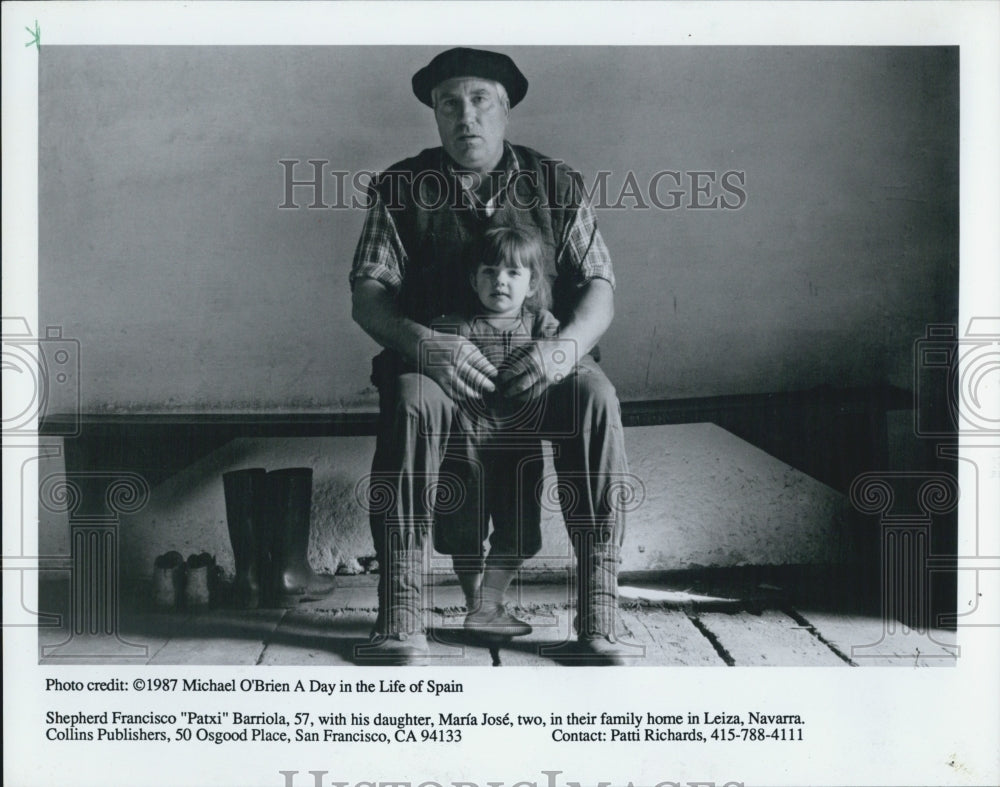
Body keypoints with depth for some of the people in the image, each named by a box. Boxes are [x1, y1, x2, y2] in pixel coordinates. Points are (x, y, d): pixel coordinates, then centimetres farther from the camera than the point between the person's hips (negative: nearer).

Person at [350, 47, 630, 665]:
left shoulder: (556, 183, 9)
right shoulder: (402, 187, 8)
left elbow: (600, 286, 3)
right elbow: (367, 294, 0)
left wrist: (567, 346, -20)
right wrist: (421, 343, -23)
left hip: (537, 360, 1)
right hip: (435, 359, 0)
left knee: (596, 398, -32)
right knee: (410, 402, -35)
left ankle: (599, 623, -30)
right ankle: (400, 623, -35)